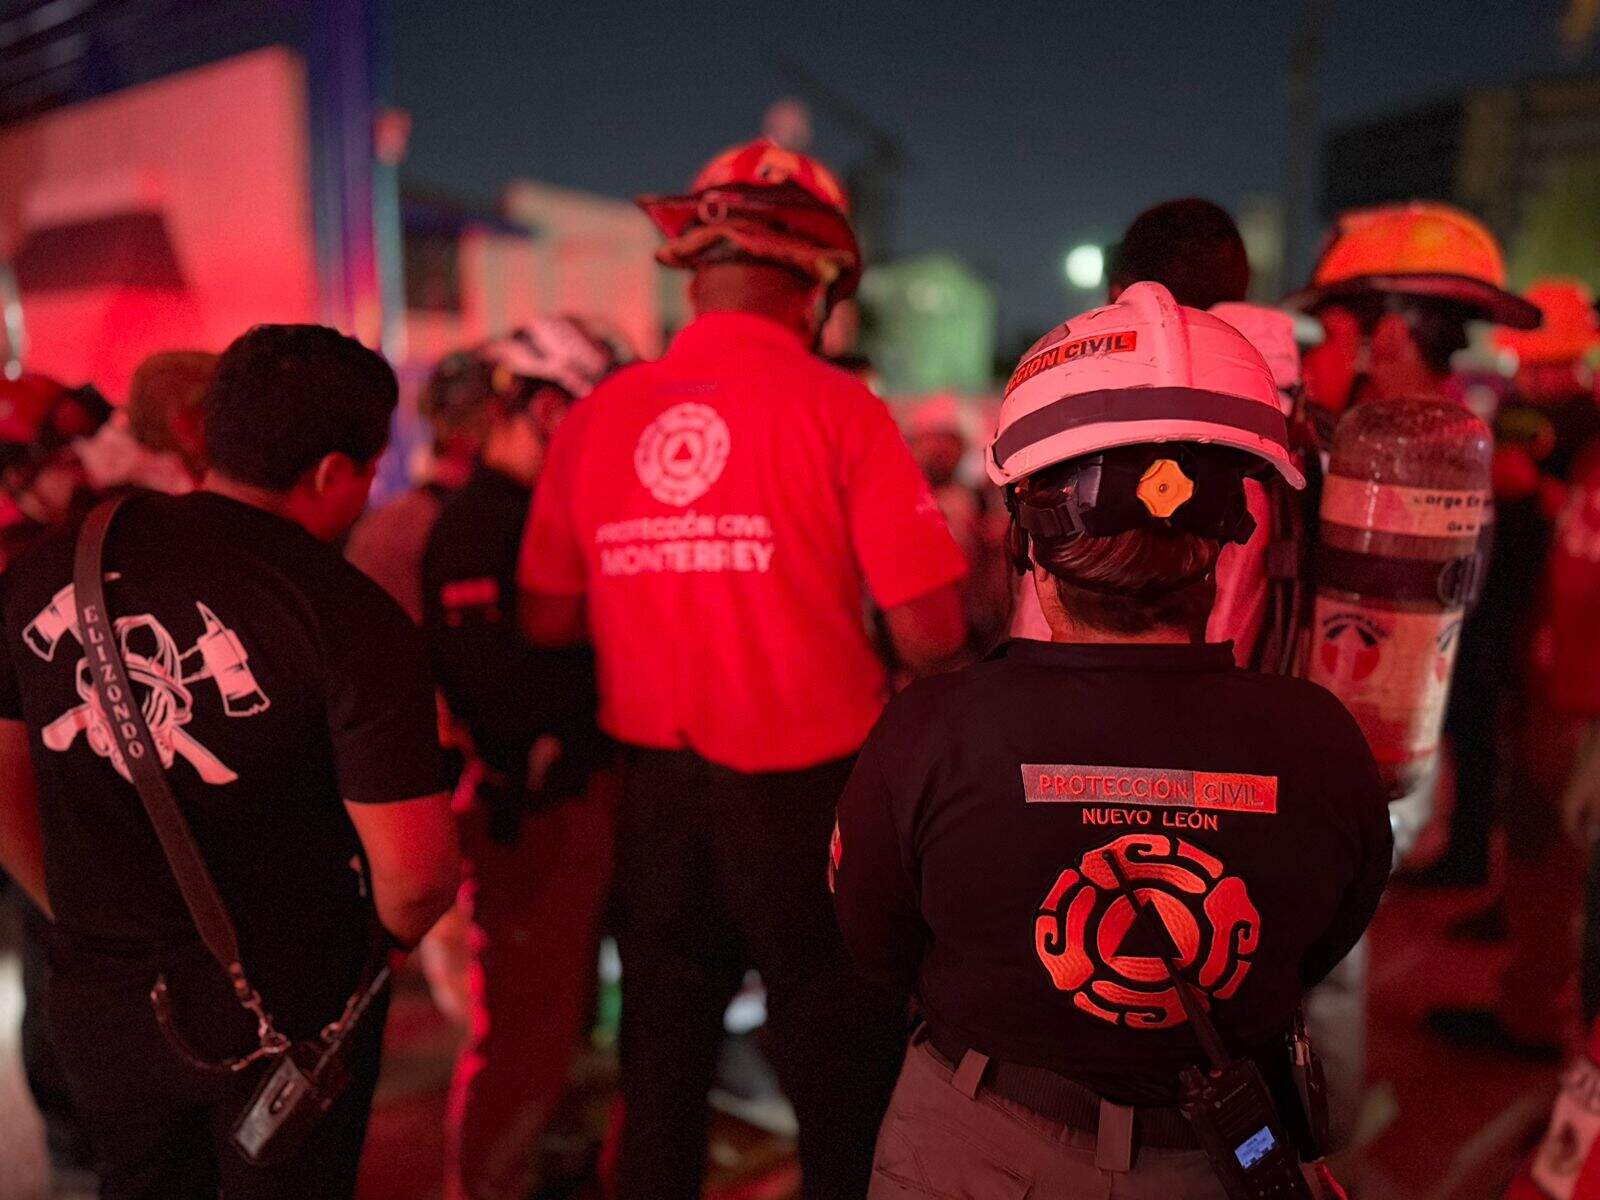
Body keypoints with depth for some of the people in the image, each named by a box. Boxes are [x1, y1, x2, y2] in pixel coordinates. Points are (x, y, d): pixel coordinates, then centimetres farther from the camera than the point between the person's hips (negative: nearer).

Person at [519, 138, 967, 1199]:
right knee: (844, 1086, 14)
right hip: (807, 790, -4)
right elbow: (932, 635, -14)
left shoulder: (596, 417, -1)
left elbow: (549, 621, 5)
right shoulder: (838, 408, -11)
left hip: (658, 789, 4)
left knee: (660, 1081, 21)